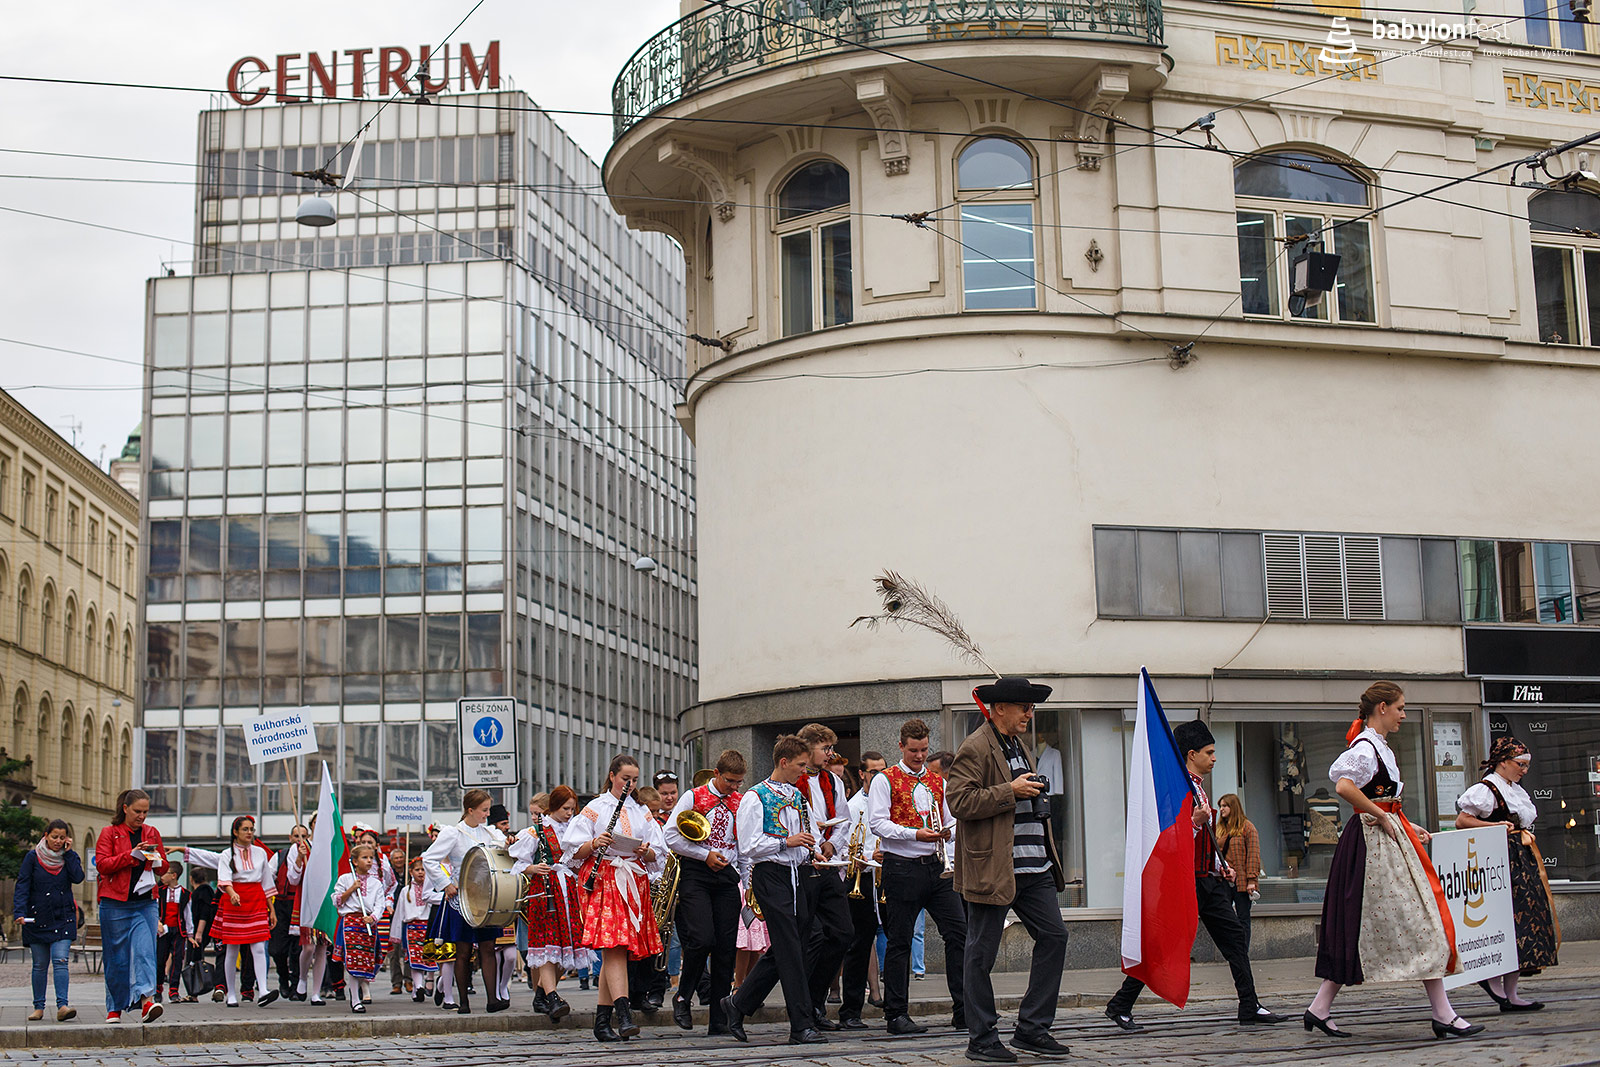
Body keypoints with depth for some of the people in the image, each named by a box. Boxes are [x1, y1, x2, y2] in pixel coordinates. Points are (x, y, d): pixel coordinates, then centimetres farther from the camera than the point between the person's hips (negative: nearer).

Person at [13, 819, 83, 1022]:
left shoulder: (69, 857, 6)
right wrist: (19, 912, -18)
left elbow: (77, 878, -11)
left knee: (60, 961, -13)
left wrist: (68, 853, -8)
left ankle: (62, 1006, -21)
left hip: (62, 918, 0)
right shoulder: (33, 857, 1)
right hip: (37, 918, 0)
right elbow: (22, 886, -5)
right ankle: (38, 1007, 17)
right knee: (40, 965, 6)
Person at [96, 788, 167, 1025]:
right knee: (117, 956, 3)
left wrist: (156, 860, -5)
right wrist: (132, 854, -17)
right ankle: (114, 1007, 15)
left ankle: (146, 1000, -24)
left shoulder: (152, 834, 14)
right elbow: (102, 864, -7)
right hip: (115, 903, -2)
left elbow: (164, 867, 18)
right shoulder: (110, 833, 4)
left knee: (145, 950, -14)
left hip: (145, 903, 2)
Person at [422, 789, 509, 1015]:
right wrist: (445, 884, -11)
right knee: (463, 952, 1)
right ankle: (463, 1002, 9)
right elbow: (429, 860, -8)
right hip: (461, 898, -4)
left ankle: (492, 998, -6)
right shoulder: (453, 833, -6)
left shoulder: (489, 832, 10)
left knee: (487, 947, -3)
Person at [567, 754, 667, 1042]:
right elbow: (574, 850, 2)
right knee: (614, 947, -17)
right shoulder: (595, 808, 6)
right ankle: (623, 1014, -28)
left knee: (615, 950, 3)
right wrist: (595, 843, -17)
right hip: (604, 880, -4)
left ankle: (602, 1020, 8)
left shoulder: (642, 811, 18)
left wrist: (645, 851, -8)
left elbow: (658, 854, 13)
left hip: (634, 882, 4)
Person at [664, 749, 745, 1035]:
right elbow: (669, 835, -4)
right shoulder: (693, 797, 2)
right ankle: (682, 997, 5)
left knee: (725, 947, 0)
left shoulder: (741, 803, 12)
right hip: (695, 874, -4)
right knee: (702, 939, -19)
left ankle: (719, 1019, 5)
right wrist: (705, 854, -9)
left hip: (727, 876, 4)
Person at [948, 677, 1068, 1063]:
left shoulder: (1020, 746, 20)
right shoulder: (975, 748, -9)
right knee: (981, 954, -1)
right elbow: (958, 801, -20)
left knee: (1053, 936, 4)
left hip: (1033, 866, 9)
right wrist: (1010, 792, -19)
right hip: (992, 867, -9)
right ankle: (981, 1040, 8)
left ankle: (1032, 1029, 13)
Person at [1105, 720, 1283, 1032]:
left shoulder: (1199, 788, 19)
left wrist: (1221, 867, 18)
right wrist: (1195, 821, -29)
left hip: (1208, 881, 9)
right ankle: (1119, 1007, 2)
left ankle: (1250, 1009, 7)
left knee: (1235, 938, 4)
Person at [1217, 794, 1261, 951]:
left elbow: (1253, 854, -6)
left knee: (1242, 919, -1)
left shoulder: (1247, 827, 0)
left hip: (1241, 882, -5)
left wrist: (1252, 879, -14)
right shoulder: (1220, 829, 17)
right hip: (1223, 881, 5)